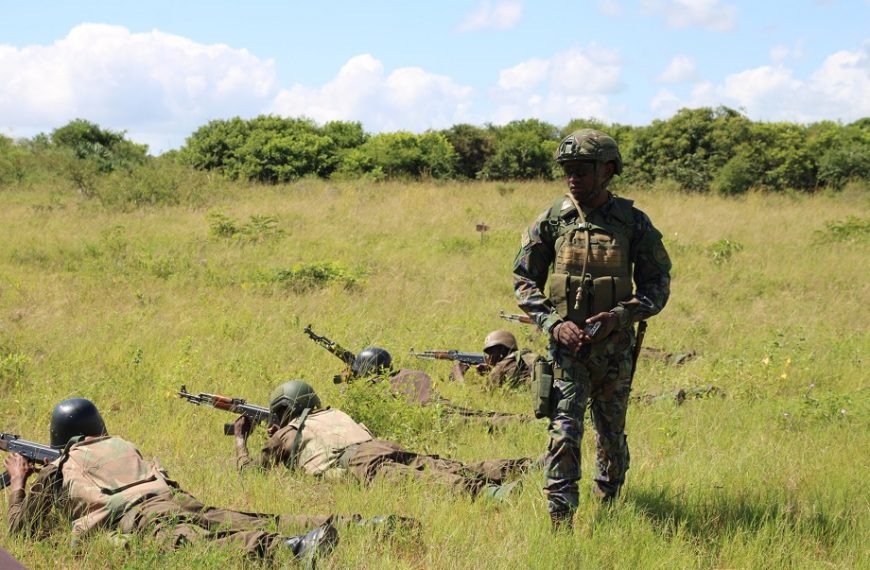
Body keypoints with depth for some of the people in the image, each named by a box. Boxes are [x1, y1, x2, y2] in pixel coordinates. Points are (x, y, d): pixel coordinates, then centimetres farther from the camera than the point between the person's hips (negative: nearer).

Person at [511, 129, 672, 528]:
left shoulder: (633, 222, -3)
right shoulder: (552, 221, -2)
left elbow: (658, 284, 1)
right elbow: (524, 281, 2)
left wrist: (620, 316, -15)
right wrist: (554, 323, -12)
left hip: (614, 347, 1)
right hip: (567, 345, -1)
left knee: (612, 434, 14)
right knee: (564, 432, -11)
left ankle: (608, 507, 35)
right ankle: (560, 521, -9)